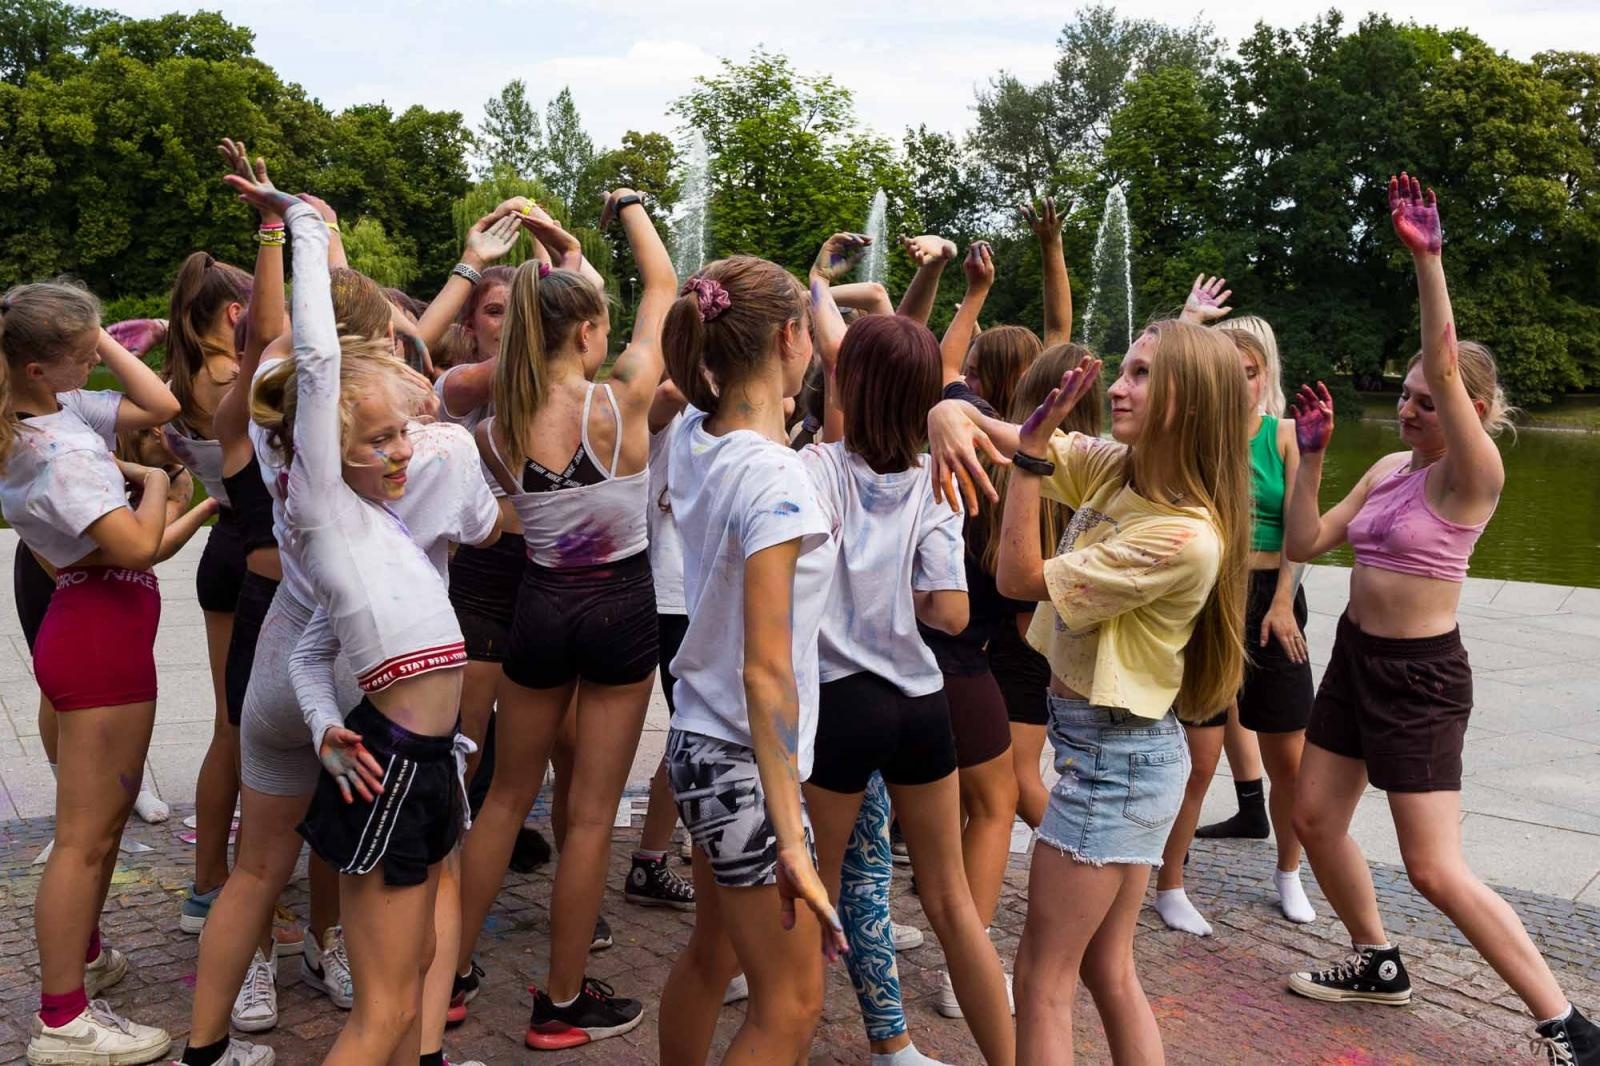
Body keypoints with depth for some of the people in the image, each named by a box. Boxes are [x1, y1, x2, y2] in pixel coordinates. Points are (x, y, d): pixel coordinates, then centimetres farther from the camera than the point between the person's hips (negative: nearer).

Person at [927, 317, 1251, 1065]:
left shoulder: (1186, 538, -24)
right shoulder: (1109, 467, -1)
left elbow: (1020, 579, -22)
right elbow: (964, 414, 1)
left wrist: (1030, 452, -25)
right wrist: (951, 416, -22)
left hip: (1115, 756, -8)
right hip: (1111, 747, 9)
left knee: (1043, 980, 3)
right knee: (1107, 970, 19)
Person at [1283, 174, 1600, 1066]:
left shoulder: (1473, 476, -16)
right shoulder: (1389, 468, 6)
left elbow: (1445, 364, -32)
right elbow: (1305, 544, 5)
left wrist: (1428, 258, -39)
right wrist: (1312, 457, -3)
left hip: (1421, 674, -8)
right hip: (1356, 657, 8)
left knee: (1436, 871, -6)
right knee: (1317, 818, 14)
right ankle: (1379, 965, 35)